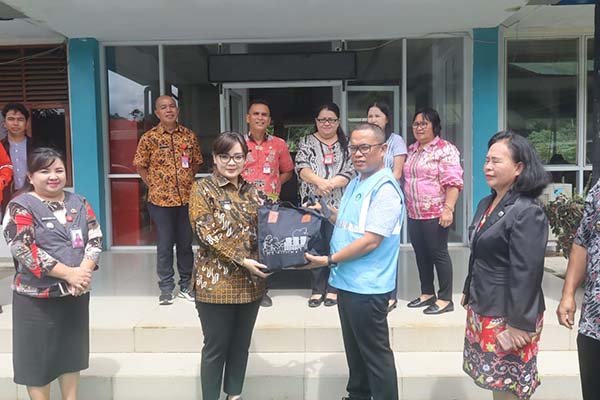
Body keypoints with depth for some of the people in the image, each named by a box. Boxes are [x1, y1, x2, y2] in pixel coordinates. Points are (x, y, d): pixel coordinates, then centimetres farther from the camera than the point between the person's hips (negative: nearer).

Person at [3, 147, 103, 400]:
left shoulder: (78, 203, 7)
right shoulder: (20, 207, -7)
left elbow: (95, 238, 1)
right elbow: (23, 249, -18)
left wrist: (85, 270, -17)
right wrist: (68, 273, -22)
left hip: (77, 293, 5)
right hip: (36, 297, -4)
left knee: (72, 351, 16)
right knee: (38, 356, 6)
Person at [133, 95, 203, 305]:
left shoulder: (189, 136, 4)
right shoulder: (149, 138, -3)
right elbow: (140, 166, 3)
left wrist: (188, 181, 4)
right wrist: (154, 185, -3)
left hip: (186, 198, 3)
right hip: (161, 199, -3)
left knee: (186, 243, 11)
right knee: (165, 245, 4)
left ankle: (185, 285, 25)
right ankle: (166, 288, 16)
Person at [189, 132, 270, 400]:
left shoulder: (251, 191, 10)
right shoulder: (203, 189, -5)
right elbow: (207, 233, -14)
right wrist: (242, 259, -20)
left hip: (250, 282, 5)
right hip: (217, 282, -5)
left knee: (241, 345, 16)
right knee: (216, 347, 5)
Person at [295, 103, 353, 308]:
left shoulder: (346, 144, 6)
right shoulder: (306, 142, 8)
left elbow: (350, 172, -4)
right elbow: (301, 168, -6)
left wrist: (329, 184, -19)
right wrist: (320, 182, -24)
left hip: (338, 204, -1)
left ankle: (333, 289, 15)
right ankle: (317, 289, 17)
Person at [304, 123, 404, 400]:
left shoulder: (385, 188, -18)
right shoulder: (356, 182, 11)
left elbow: (371, 241, -23)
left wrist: (329, 260, -18)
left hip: (367, 286, -9)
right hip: (347, 281, 9)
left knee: (374, 353, 4)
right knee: (354, 348, 22)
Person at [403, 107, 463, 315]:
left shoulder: (445, 149, -9)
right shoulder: (411, 150, 14)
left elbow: (453, 182, -15)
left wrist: (448, 208, -23)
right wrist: (406, 205, 19)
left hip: (435, 214, -7)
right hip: (414, 213, 7)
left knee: (438, 254, 0)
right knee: (421, 254, 13)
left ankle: (445, 299, 11)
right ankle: (427, 293, 27)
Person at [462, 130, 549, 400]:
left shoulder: (527, 212, -17)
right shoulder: (486, 204, 9)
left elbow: (526, 273, -20)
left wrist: (519, 324, -20)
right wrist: (469, 292, 22)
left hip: (506, 316, -8)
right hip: (482, 310, 8)